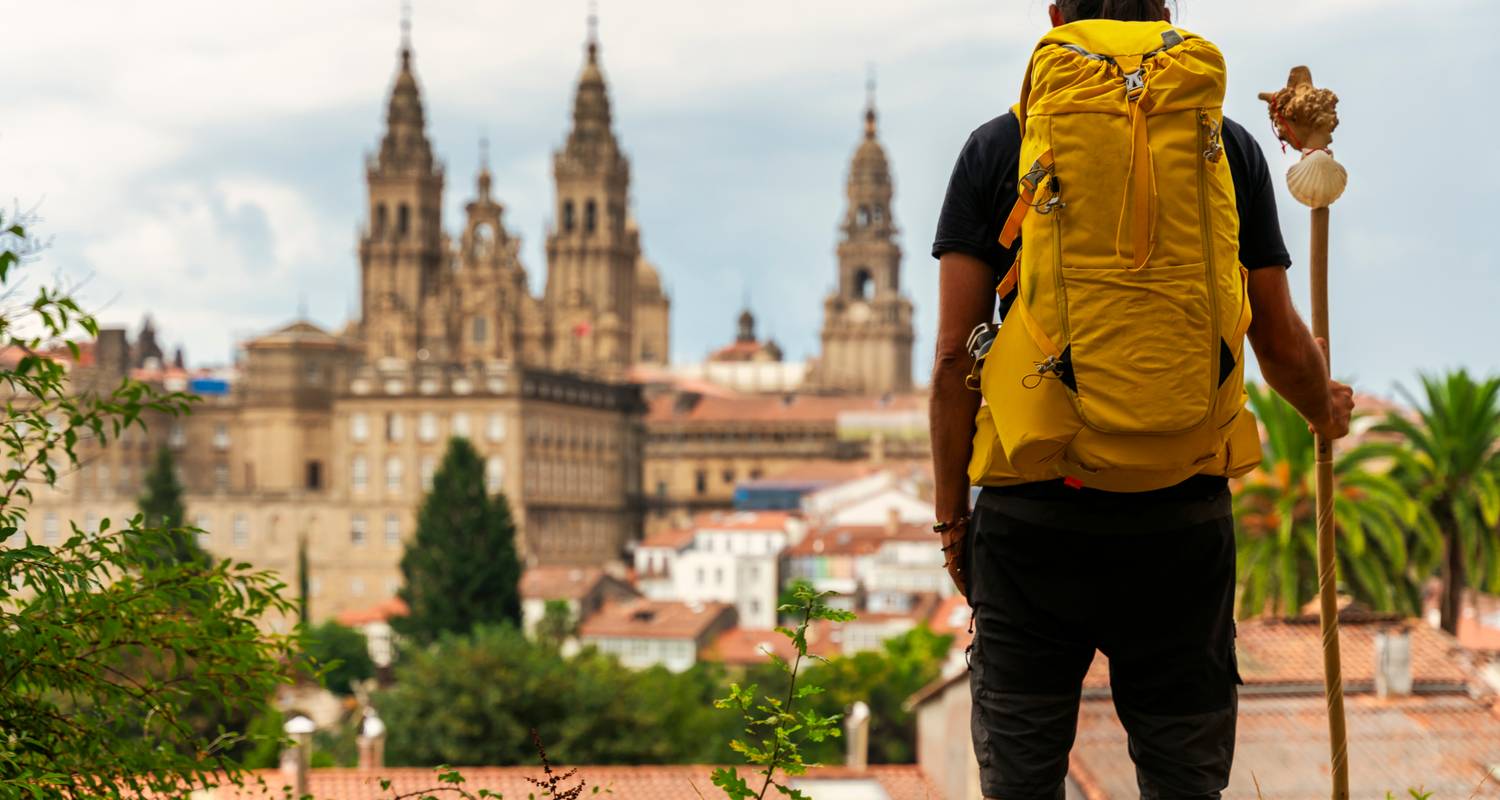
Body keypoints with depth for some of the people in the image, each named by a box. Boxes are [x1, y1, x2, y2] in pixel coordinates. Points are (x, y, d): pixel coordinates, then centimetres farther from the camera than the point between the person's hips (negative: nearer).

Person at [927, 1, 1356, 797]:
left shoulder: (997, 149, 1)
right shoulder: (1227, 149, 5)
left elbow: (953, 359, -2)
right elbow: (1281, 347, 9)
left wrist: (951, 513, 8)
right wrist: (1325, 410, 31)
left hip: (1033, 516, -1)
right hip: (1183, 515, 1)